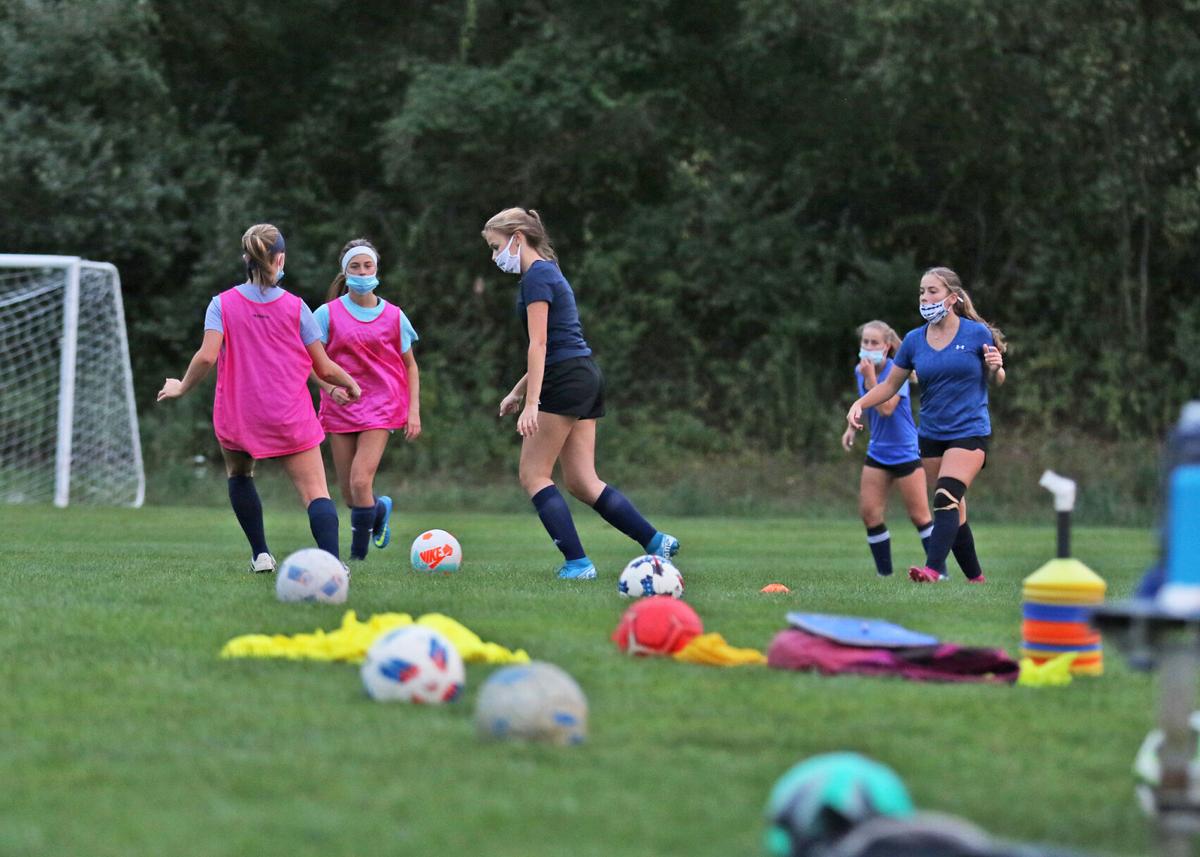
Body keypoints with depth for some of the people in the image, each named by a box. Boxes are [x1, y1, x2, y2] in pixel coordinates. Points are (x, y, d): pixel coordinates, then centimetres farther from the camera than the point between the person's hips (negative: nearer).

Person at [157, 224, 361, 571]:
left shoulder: (222, 304, -4)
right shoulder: (295, 307, -3)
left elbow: (206, 357, -16)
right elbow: (324, 368, 0)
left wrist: (182, 387, 2)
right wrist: (351, 385, 20)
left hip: (237, 417, 1)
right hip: (291, 419, -1)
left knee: (238, 473, 30)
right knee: (316, 493, -7)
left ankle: (261, 554, 23)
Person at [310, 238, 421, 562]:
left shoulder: (393, 316, 2)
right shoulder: (328, 314, -1)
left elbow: (409, 366, 11)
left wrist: (414, 411, 3)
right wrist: (331, 387, -19)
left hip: (380, 406, -1)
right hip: (339, 408, 2)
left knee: (361, 482, -18)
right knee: (349, 494, 5)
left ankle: (358, 554, -4)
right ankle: (380, 509, 41)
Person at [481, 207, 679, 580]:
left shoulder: (536, 277, -10)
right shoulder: (549, 272, 20)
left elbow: (539, 344, -17)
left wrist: (531, 403, -22)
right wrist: (517, 391, 28)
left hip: (566, 380, -9)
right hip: (586, 377, 9)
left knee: (533, 475, -3)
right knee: (581, 481, 8)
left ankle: (577, 562, -8)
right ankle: (656, 541, 3)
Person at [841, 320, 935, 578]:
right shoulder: (860, 371, 2)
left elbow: (886, 408, -30)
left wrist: (870, 376, -30)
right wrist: (852, 426, 10)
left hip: (905, 452, -6)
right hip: (877, 452, 6)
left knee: (919, 515, -1)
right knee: (869, 513, 0)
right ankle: (884, 572, 10)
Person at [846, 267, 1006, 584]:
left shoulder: (978, 333, -5)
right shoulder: (914, 341, 5)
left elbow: (996, 380, 6)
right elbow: (890, 384, 14)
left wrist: (995, 367, -17)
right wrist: (860, 403, -2)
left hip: (970, 432, -5)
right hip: (931, 436, 5)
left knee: (947, 498, -23)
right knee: (953, 511, 6)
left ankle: (933, 569, -35)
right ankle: (975, 578, 18)